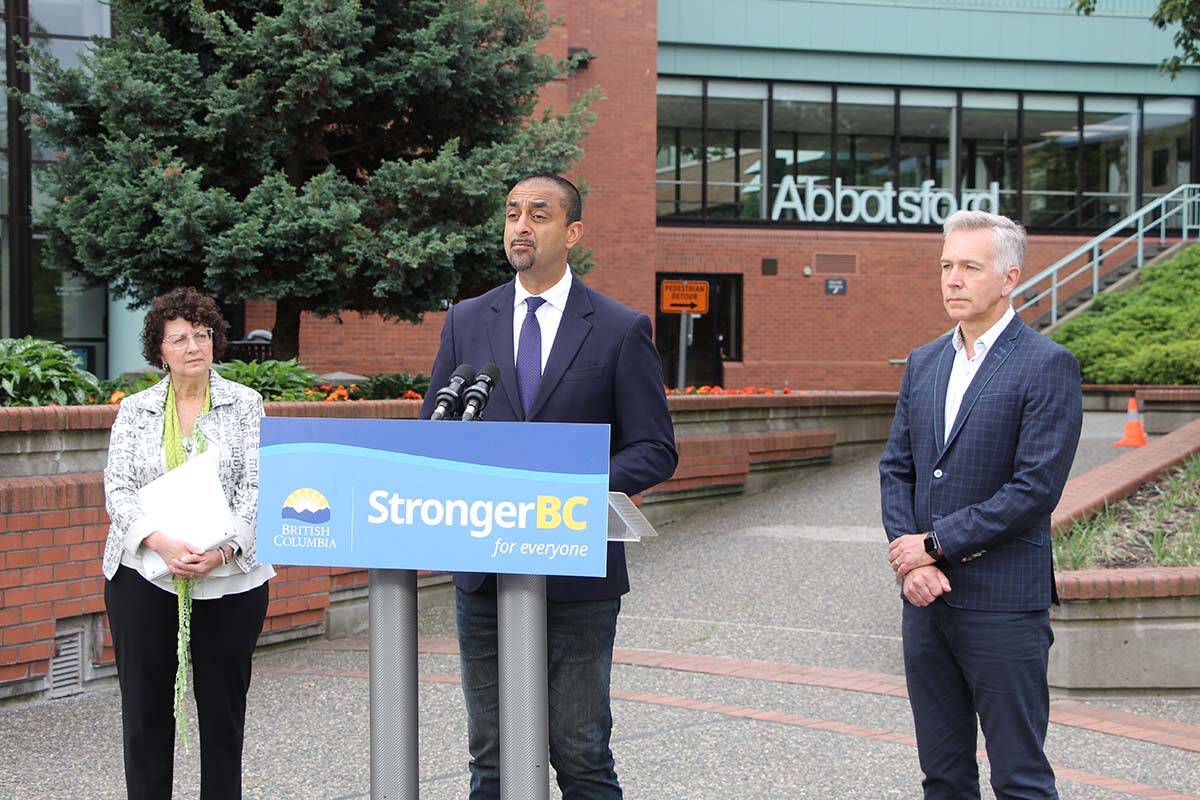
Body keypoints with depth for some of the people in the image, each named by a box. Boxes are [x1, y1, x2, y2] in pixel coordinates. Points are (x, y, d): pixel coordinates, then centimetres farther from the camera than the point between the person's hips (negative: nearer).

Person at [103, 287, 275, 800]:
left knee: (223, 704, 6)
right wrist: (161, 543, -18)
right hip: (144, 576, 1)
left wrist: (222, 550, -18)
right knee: (145, 706, 5)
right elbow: (117, 489, -1)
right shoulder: (135, 410, 8)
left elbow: (254, 486, -3)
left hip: (228, 578, -1)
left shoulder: (244, 404, 4)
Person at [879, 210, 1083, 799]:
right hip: (926, 596, 7)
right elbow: (896, 468, 11)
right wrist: (908, 558, -5)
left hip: (1002, 602, -6)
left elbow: (1036, 488, -17)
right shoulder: (923, 362, 12)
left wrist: (936, 544, -14)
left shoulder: (1048, 366, -9)